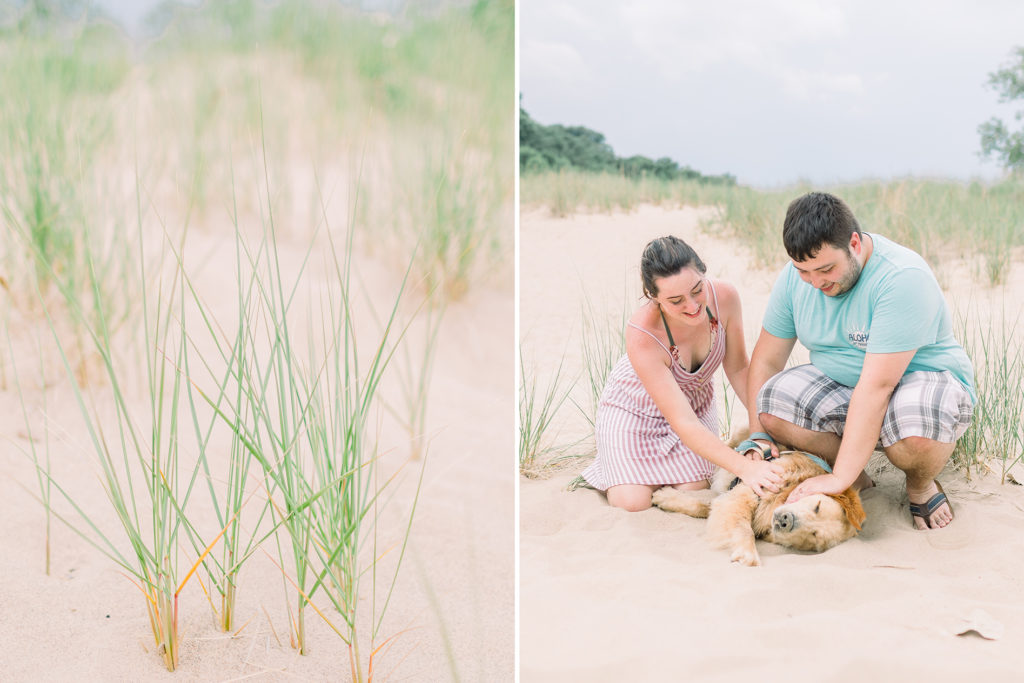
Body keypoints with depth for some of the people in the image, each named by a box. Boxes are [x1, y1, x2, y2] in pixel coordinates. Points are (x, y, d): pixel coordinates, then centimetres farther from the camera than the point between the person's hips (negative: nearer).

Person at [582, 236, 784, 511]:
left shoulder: (724, 296, -29)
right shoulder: (641, 336, -40)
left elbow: (738, 368, -11)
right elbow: (684, 424, -37)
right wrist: (744, 468, -45)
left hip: (697, 400, 4)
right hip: (636, 407, -4)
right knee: (634, 502, -14)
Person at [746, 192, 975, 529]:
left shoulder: (902, 278, -29)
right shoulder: (795, 277, -9)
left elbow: (877, 385, -34)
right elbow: (766, 360, -2)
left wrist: (840, 478, -36)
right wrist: (759, 437, -15)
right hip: (840, 388, 5)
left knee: (915, 428, -40)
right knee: (773, 398, -23)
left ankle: (920, 485, -2)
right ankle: (858, 481, 1)